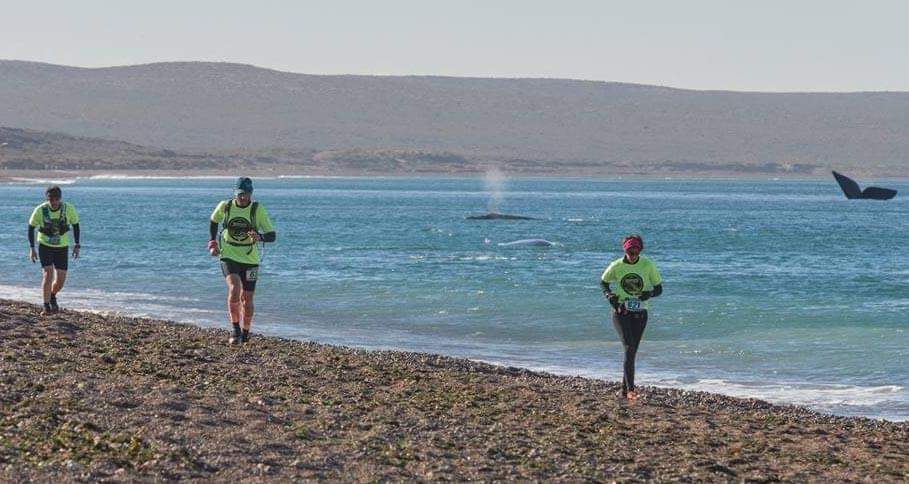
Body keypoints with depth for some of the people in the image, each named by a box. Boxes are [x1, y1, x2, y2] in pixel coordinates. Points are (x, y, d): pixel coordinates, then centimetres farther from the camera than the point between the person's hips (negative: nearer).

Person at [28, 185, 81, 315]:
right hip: (45, 246, -2)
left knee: (60, 280, 1)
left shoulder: (69, 209, -18)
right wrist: (31, 248, -8)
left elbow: (75, 225, 0)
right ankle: (46, 307, -11)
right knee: (48, 274, -19)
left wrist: (77, 245, -1)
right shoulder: (40, 210, -19)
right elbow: (31, 227, -5)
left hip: (62, 247, 2)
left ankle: (52, 296, 34)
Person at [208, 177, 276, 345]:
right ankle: (235, 330, -12)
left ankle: (245, 333, 26)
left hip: (250, 260, 1)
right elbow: (213, 222, 17)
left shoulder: (257, 210, -9)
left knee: (247, 298, 6)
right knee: (234, 288, -23)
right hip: (229, 257, -1)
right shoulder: (225, 207, -5)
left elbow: (272, 236, -11)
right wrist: (212, 244, 12)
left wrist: (259, 236, -32)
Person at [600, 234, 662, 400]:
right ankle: (630, 389, -23)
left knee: (632, 352, 8)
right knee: (629, 348, -17)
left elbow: (659, 288, 2)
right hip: (621, 312, -2)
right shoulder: (616, 266, -6)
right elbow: (603, 282, 12)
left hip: (640, 314, 2)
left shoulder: (648, 265, -5)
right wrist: (609, 294, -8)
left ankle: (624, 389, 21)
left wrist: (650, 294, -20)